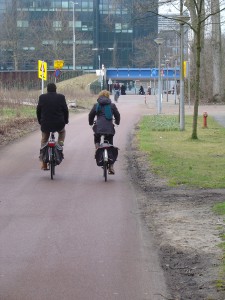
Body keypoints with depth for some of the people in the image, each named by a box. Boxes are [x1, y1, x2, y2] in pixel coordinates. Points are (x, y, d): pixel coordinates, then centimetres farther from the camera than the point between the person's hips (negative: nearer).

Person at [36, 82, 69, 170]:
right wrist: (65, 121, 16)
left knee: (44, 141, 16)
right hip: (59, 124, 0)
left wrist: (40, 121, 20)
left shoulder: (42, 97, 0)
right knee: (62, 132, 34)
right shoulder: (61, 97, -3)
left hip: (45, 124, 1)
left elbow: (38, 111, 7)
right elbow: (65, 110, 2)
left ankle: (44, 164, 12)